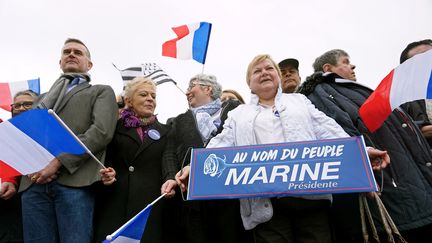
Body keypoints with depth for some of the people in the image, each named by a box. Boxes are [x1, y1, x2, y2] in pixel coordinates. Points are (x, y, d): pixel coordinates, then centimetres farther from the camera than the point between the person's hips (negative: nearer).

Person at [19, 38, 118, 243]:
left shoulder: (101, 92, 16)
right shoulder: (43, 98, 30)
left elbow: (102, 131, -3)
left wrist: (58, 162, -11)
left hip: (74, 180, -4)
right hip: (34, 182, 4)